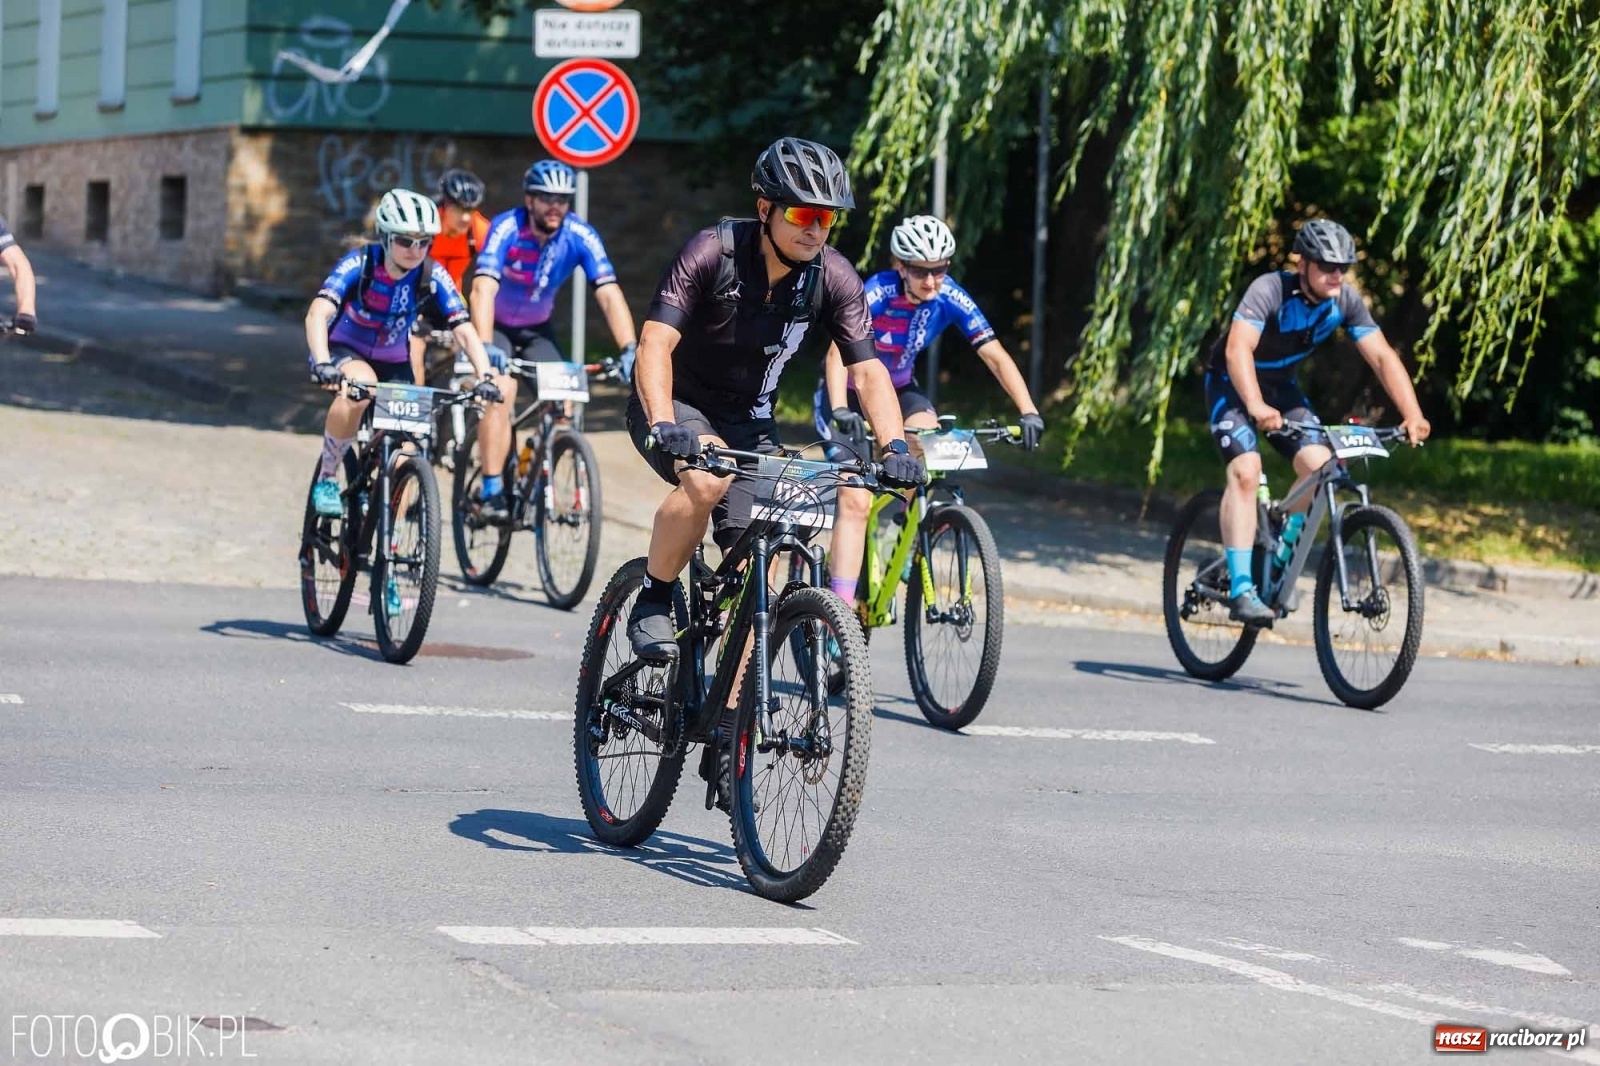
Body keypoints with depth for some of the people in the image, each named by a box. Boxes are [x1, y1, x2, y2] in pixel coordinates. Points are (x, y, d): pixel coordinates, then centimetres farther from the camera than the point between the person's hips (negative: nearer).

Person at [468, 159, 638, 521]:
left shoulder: (580, 236, -20)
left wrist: (630, 350, -41)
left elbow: (609, 294, -27)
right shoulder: (507, 228, -28)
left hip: (538, 330, 3)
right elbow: (483, 290, -39)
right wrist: (486, 347, -54)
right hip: (496, 326, -3)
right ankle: (492, 492, -24)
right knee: (502, 389, -28)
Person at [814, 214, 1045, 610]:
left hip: (898, 389, 4)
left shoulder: (950, 299, -19)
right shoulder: (876, 294, -30)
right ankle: (841, 606, -20)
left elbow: (995, 355, -22)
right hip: (850, 394, -4)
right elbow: (838, 352, -41)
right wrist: (841, 410, -57)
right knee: (856, 500, -18)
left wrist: (1029, 412, -34)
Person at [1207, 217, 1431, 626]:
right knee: (1246, 471, -24)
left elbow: (1382, 357, -18)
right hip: (1233, 383, -5)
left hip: (1280, 385, 5)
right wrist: (1257, 407, -59)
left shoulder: (1346, 300, -15)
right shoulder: (1270, 290, -31)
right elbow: (1238, 350, -44)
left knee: (1319, 465, -14)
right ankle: (1240, 590, -25)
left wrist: (1412, 415, -32)